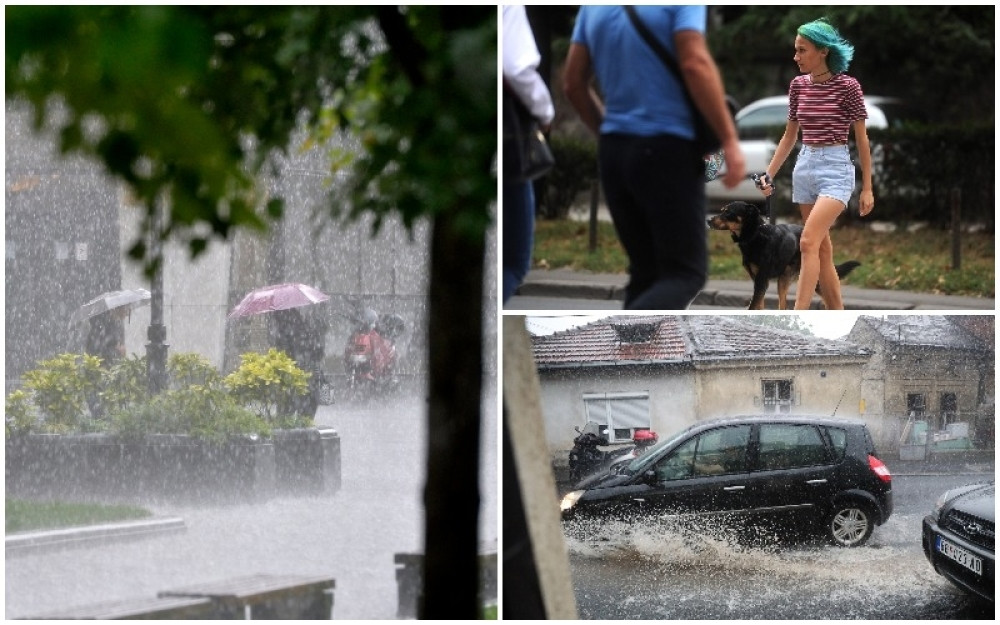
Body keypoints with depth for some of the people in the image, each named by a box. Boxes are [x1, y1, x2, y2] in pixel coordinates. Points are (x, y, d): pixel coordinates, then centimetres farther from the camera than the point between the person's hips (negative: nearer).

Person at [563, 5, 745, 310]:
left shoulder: (593, 7, 9)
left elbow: (573, 82, 11)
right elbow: (695, 64, -21)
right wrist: (729, 140, -16)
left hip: (614, 151, 6)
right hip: (667, 148, -6)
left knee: (646, 273, 13)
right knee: (685, 273, -2)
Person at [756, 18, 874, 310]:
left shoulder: (847, 87, -9)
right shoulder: (798, 85, 7)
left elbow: (861, 139, -4)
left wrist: (867, 188, -3)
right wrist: (769, 175, 10)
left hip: (835, 168, -6)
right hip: (805, 166, 6)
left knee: (809, 242, -19)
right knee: (823, 249, 8)